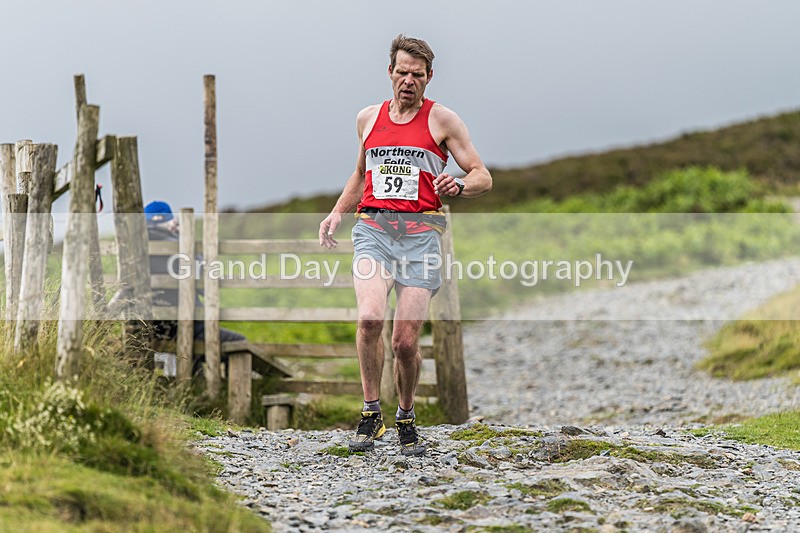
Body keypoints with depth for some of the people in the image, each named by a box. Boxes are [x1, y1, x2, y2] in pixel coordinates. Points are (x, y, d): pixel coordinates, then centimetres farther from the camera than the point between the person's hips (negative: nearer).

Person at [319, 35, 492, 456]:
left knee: (406, 340, -6)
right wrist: (337, 213, 17)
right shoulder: (368, 118, 17)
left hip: (420, 235, -2)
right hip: (372, 229, 2)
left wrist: (458, 186, -17)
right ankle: (371, 413, -11)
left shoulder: (442, 120, 6)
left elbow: (483, 177, 5)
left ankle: (406, 419, 18)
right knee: (369, 318, -24)